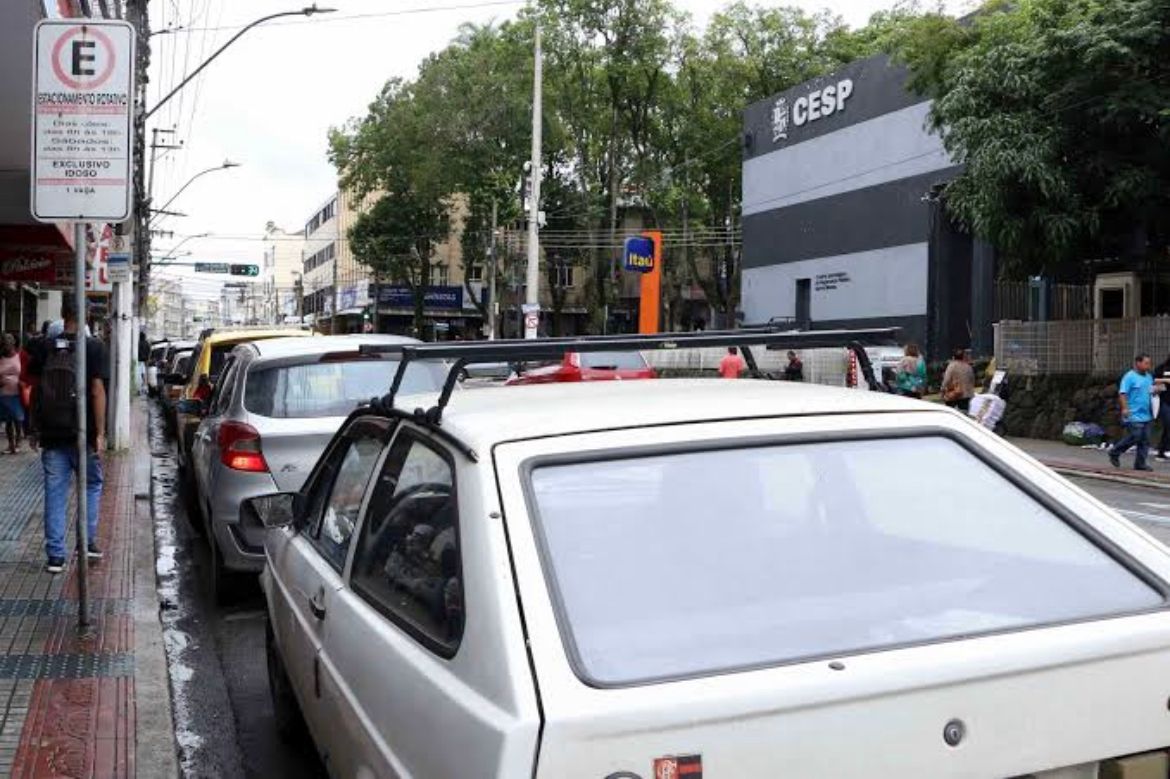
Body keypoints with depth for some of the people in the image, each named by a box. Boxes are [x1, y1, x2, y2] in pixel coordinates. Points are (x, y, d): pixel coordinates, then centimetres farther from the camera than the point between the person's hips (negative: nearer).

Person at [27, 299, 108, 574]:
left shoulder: (43, 347, 3)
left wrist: (35, 428, 17)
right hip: (82, 434, -2)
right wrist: (100, 433, -10)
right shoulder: (94, 347, -8)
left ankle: (55, 556, 8)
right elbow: (97, 391, -12)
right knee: (91, 485, 17)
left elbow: (35, 390, 8)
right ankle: (88, 542, 13)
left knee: (54, 494, 7)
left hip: (51, 435, 2)